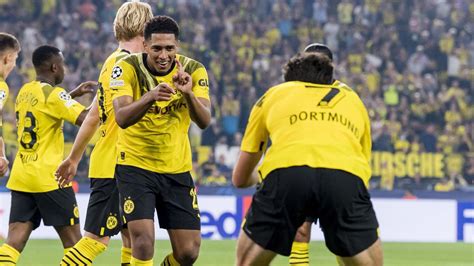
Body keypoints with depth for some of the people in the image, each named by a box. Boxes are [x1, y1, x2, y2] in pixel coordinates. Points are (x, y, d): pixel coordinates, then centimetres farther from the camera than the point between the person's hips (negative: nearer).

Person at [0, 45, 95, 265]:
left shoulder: (24, 91, 13)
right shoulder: (53, 94, -11)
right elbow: (85, 119, -22)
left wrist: (73, 94, 31)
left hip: (20, 178, 7)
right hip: (49, 179, -7)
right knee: (72, 240, 5)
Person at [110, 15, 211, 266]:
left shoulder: (194, 70, -6)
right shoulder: (127, 68, -14)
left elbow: (204, 121, -17)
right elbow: (121, 118, -26)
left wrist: (188, 93, -36)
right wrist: (150, 97, -44)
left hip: (177, 169, 3)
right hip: (135, 165, -3)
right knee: (143, 240, -19)